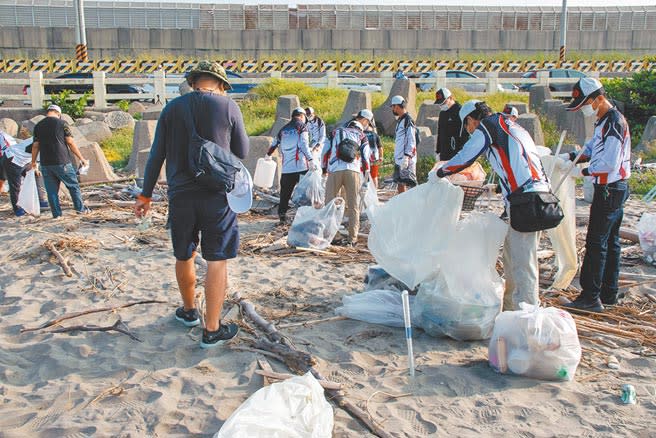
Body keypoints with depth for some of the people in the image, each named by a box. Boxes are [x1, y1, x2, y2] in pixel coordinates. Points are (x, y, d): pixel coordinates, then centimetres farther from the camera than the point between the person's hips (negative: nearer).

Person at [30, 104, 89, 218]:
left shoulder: (38, 126, 8)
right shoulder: (61, 123, -4)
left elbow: (35, 146, 9)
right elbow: (71, 143, -6)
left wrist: (33, 163, 19)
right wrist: (81, 158, 0)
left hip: (45, 164, 4)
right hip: (62, 162, -4)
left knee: (51, 190, 9)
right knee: (73, 185, 10)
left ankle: (56, 213, 11)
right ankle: (80, 209, 15)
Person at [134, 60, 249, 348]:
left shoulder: (172, 108, 4)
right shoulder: (228, 107, -3)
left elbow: (156, 155, 5)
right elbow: (242, 152, 4)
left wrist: (145, 195, 12)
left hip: (180, 194, 3)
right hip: (217, 195, -3)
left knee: (184, 256, 19)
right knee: (217, 261, 3)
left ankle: (189, 311, 38)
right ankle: (212, 330, 6)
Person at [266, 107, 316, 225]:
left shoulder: (283, 129, 16)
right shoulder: (302, 127, 1)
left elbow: (274, 144, 26)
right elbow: (304, 145, -12)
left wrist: (268, 155, 43)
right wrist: (311, 160, -16)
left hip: (286, 168, 5)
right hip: (301, 166, -5)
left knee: (285, 193, 11)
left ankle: (282, 216, 13)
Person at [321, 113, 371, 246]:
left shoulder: (336, 132, 23)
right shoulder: (362, 136, 17)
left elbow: (325, 151, 18)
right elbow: (365, 156, 8)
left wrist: (324, 169, 25)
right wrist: (367, 175, 12)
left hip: (334, 171, 1)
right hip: (353, 171, -1)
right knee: (353, 206, 5)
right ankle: (352, 239, 5)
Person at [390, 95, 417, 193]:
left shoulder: (408, 120, -11)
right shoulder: (400, 120, 18)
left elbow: (411, 141, -18)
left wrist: (406, 157, -23)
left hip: (406, 160, -10)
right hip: (399, 159, 10)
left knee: (411, 183, -9)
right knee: (400, 183, 14)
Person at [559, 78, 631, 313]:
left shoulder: (614, 123, -19)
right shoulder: (605, 121, 12)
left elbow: (609, 164, -25)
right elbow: (593, 147, 18)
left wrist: (585, 171, -14)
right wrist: (572, 156, 2)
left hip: (609, 190, -10)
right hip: (615, 189, 10)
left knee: (596, 243, -7)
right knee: (610, 242, 14)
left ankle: (591, 298, -2)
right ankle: (609, 293, 24)